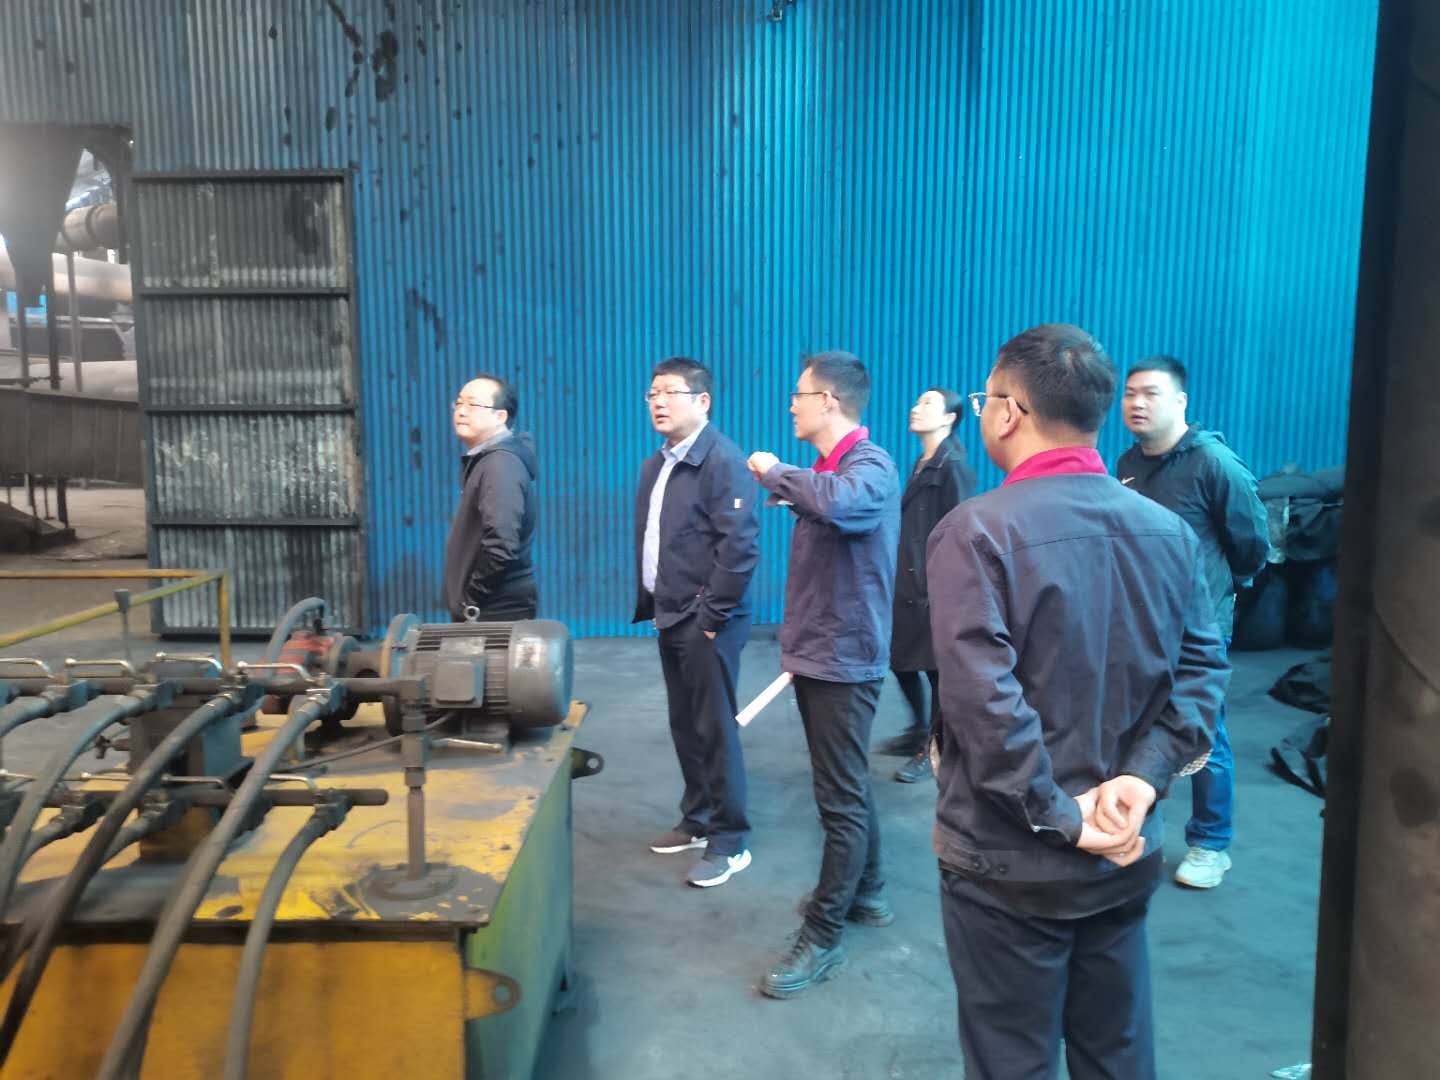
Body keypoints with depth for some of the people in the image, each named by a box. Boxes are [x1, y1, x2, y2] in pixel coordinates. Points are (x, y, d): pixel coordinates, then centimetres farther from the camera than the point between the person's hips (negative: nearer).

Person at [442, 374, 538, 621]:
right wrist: (468, 601, 14)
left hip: (497, 615, -10)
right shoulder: (484, 460, 14)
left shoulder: (500, 464, -18)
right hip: (486, 611, 10)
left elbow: (501, 546, -29)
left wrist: (471, 598, -16)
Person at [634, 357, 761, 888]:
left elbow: (740, 546, -21)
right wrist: (653, 604, 12)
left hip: (706, 621, -8)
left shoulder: (722, 460, -15)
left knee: (715, 730, 0)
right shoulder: (656, 465, 13)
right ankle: (697, 821, 31)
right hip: (671, 618, 8)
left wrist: (712, 615, -18)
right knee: (684, 726, 16)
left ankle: (730, 842, 13)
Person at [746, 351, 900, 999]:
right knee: (847, 786, 20)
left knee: (842, 798, -1)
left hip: (843, 660, -10)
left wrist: (777, 473, -24)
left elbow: (838, 501, -41)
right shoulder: (830, 470, 12)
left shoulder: (870, 467, -18)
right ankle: (864, 893, 35)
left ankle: (822, 939, 7)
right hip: (816, 653, 10)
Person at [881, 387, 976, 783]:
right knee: (900, 660, 17)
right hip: (909, 582, 9)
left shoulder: (953, 465, -14)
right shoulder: (923, 463, 12)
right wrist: (902, 575, 15)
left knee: (935, 667, 5)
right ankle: (919, 730, 37)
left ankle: (932, 750, 20)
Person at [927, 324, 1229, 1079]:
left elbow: (982, 697, -24)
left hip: (1006, 859, -5)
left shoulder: (976, 530, -17)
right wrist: (1143, 776, -7)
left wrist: (1058, 816, -16)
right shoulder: (1168, 530, 1)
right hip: (1123, 855, 6)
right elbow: (1202, 669, -1)